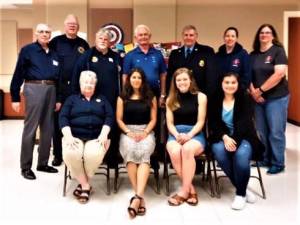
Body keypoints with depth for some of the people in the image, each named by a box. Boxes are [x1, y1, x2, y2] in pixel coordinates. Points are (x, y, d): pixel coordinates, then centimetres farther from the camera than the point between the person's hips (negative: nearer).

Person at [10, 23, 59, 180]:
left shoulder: (54, 53, 15)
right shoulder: (27, 50, 0)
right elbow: (18, 74, -3)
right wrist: (15, 97, -7)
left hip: (51, 90, 6)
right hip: (34, 89, -5)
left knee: (48, 128, 9)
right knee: (30, 128, -2)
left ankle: (43, 163, 20)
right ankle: (26, 166, 7)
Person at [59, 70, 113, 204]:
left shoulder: (102, 99, 20)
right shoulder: (72, 99, 19)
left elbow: (109, 117, 6)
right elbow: (63, 118, 5)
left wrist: (104, 134, -11)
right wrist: (68, 136, -12)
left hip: (96, 137, 0)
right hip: (75, 136, 1)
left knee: (94, 155, -34)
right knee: (70, 154, -32)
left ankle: (83, 184, -9)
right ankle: (85, 185, -14)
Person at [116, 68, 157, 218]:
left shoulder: (150, 97, 14)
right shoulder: (122, 98, 15)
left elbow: (153, 119, 9)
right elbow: (119, 119, 9)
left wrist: (145, 132, -9)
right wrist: (128, 132, -8)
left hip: (146, 131, 0)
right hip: (128, 132, 0)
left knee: (144, 152, -35)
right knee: (130, 151, -35)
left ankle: (137, 197, -46)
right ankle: (140, 197, -35)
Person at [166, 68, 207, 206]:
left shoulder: (200, 97, 6)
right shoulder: (171, 99, 13)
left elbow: (200, 122, 0)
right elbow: (170, 123, 8)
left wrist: (189, 135, -16)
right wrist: (177, 135, -12)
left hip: (195, 134, -2)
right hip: (175, 135, 2)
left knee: (187, 149, -36)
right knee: (175, 152, -33)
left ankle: (184, 191, -24)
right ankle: (191, 189, -17)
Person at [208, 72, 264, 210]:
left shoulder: (245, 99, 1)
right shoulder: (214, 100, 7)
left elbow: (245, 122, -11)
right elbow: (213, 123, 0)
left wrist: (234, 140, -25)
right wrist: (225, 137, -18)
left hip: (243, 137, -2)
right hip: (222, 137, 2)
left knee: (241, 155, -34)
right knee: (219, 152, -32)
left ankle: (240, 193, -10)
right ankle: (243, 189, -14)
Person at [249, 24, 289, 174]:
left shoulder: (278, 51, -5)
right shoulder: (253, 55, 11)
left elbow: (279, 74, -16)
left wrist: (260, 90, -14)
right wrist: (253, 92, -8)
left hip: (276, 97, -5)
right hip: (258, 99, 5)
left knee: (275, 132, -1)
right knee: (261, 131, 10)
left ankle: (278, 163, 11)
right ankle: (265, 159, 23)